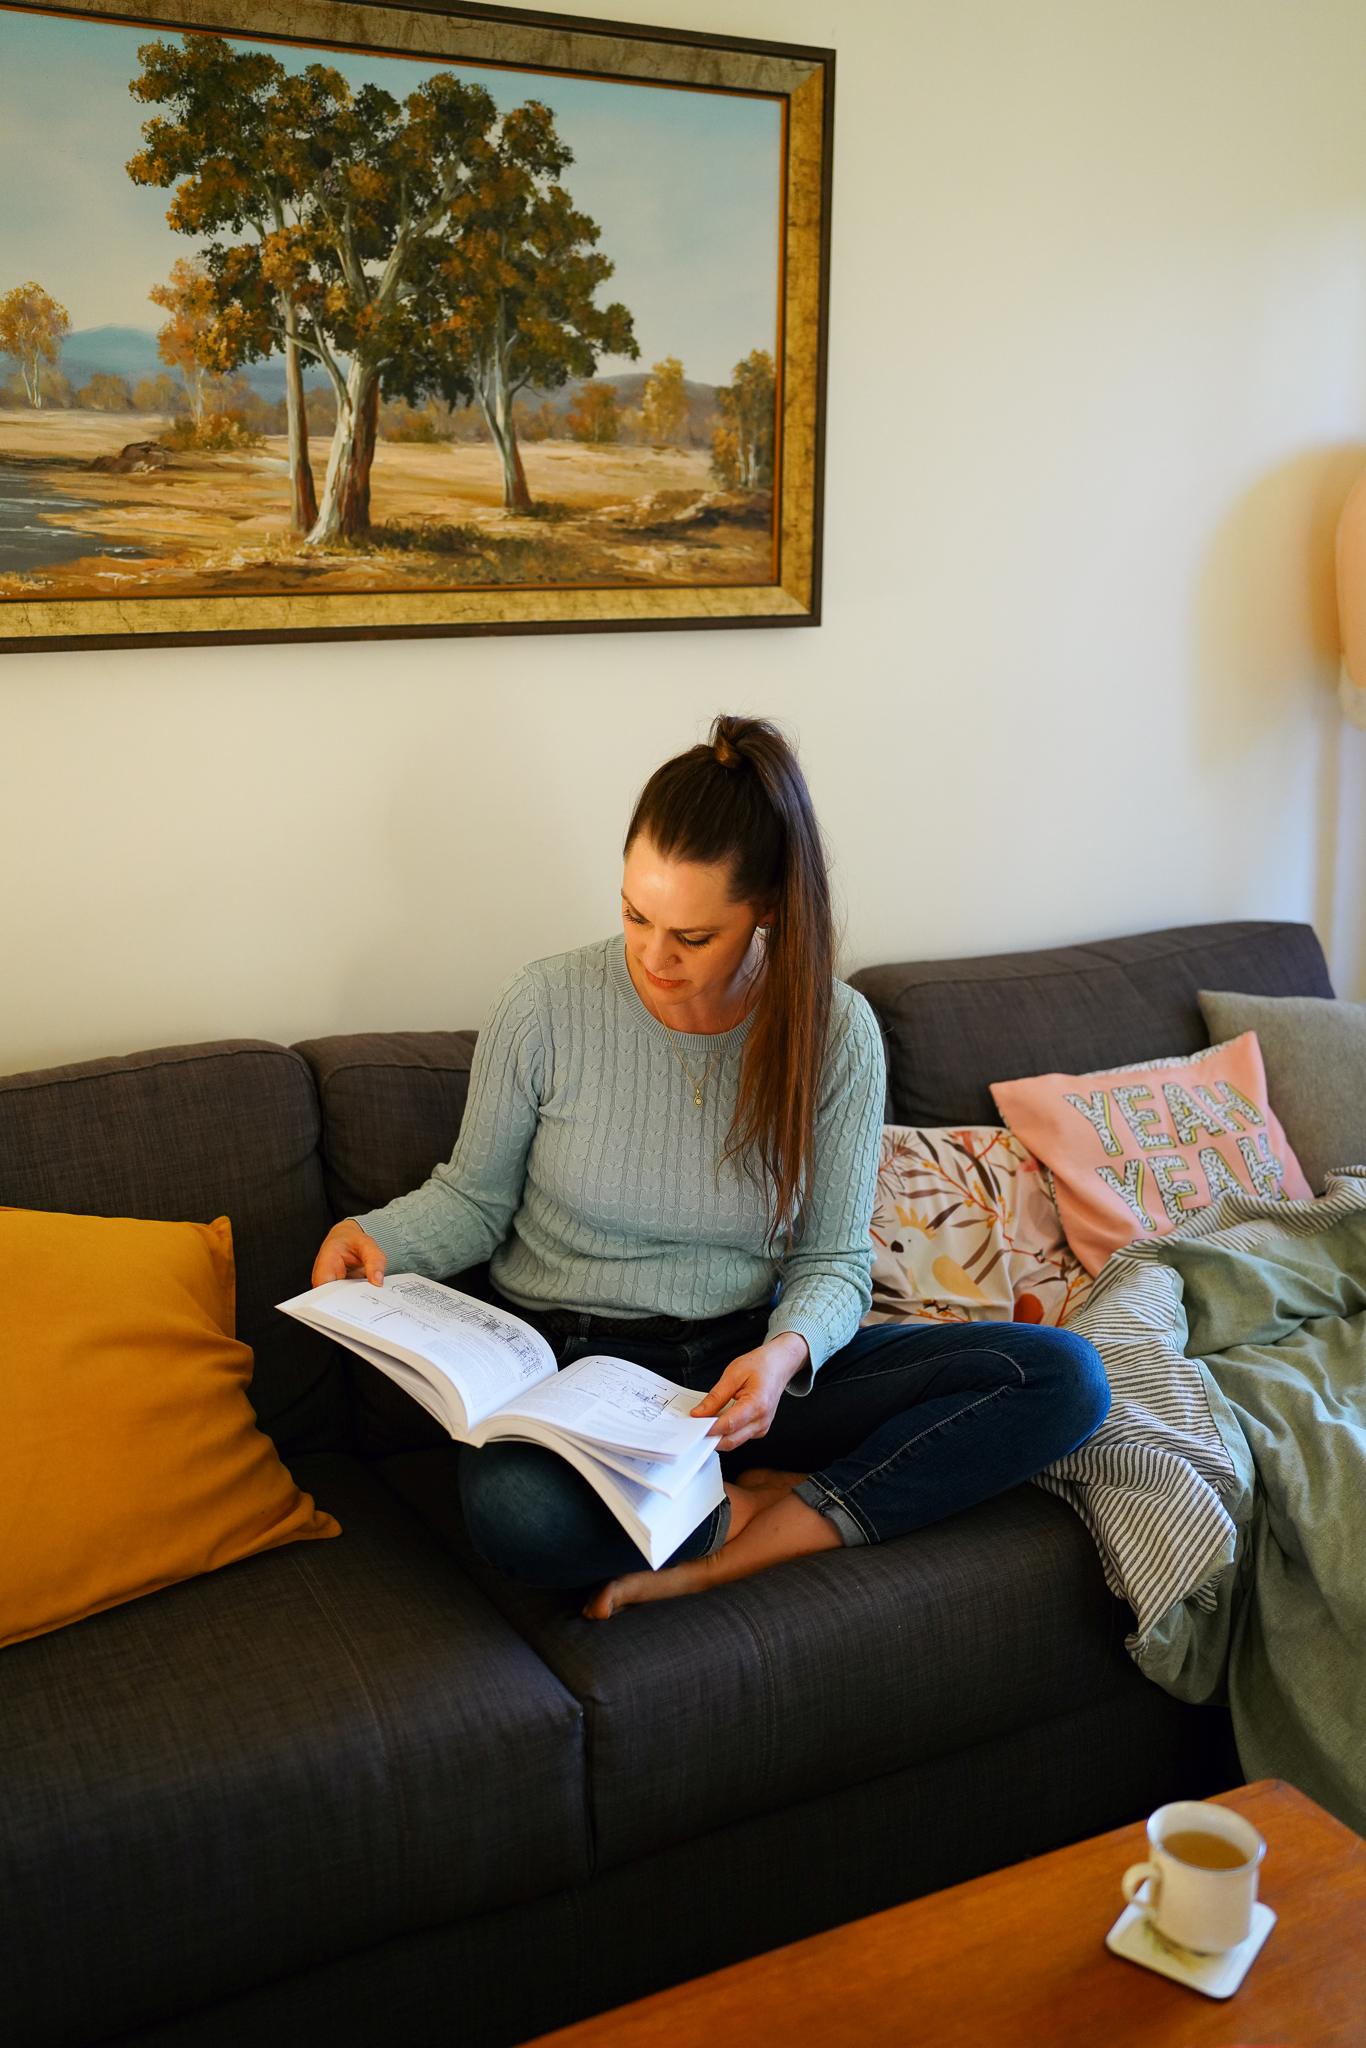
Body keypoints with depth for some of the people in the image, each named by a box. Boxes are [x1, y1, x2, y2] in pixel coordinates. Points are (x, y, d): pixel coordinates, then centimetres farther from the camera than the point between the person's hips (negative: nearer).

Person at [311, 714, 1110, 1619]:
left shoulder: (834, 1031, -6)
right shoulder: (546, 1007, -9)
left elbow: (834, 1261, -2)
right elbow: (475, 1200, 5)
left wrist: (785, 1353, -24)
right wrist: (380, 1235, -17)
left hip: (749, 1365, 2)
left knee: (1064, 1376, -18)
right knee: (515, 1510, -40)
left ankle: (718, 1562, -20)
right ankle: (788, 1505, -10)